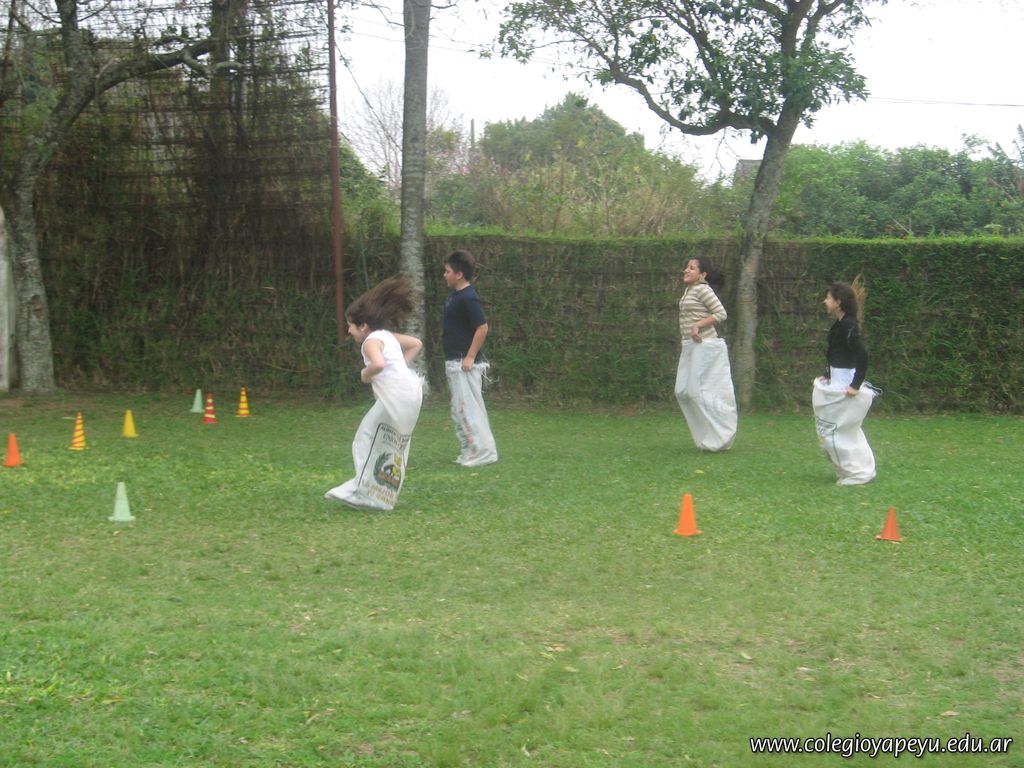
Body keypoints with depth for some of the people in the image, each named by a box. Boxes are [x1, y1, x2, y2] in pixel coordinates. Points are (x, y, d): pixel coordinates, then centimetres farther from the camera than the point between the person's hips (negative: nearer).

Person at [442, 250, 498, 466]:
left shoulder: (468, 298, -17)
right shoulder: (454, 295, 12)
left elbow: (482, 327, -22)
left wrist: (470, 357, -21)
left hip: (465, 363, -10)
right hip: (454, 363, 10)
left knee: (468, 409, -8)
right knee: (459, 411, 14)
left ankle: (483, 452, -3)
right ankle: (469, 452, 21)